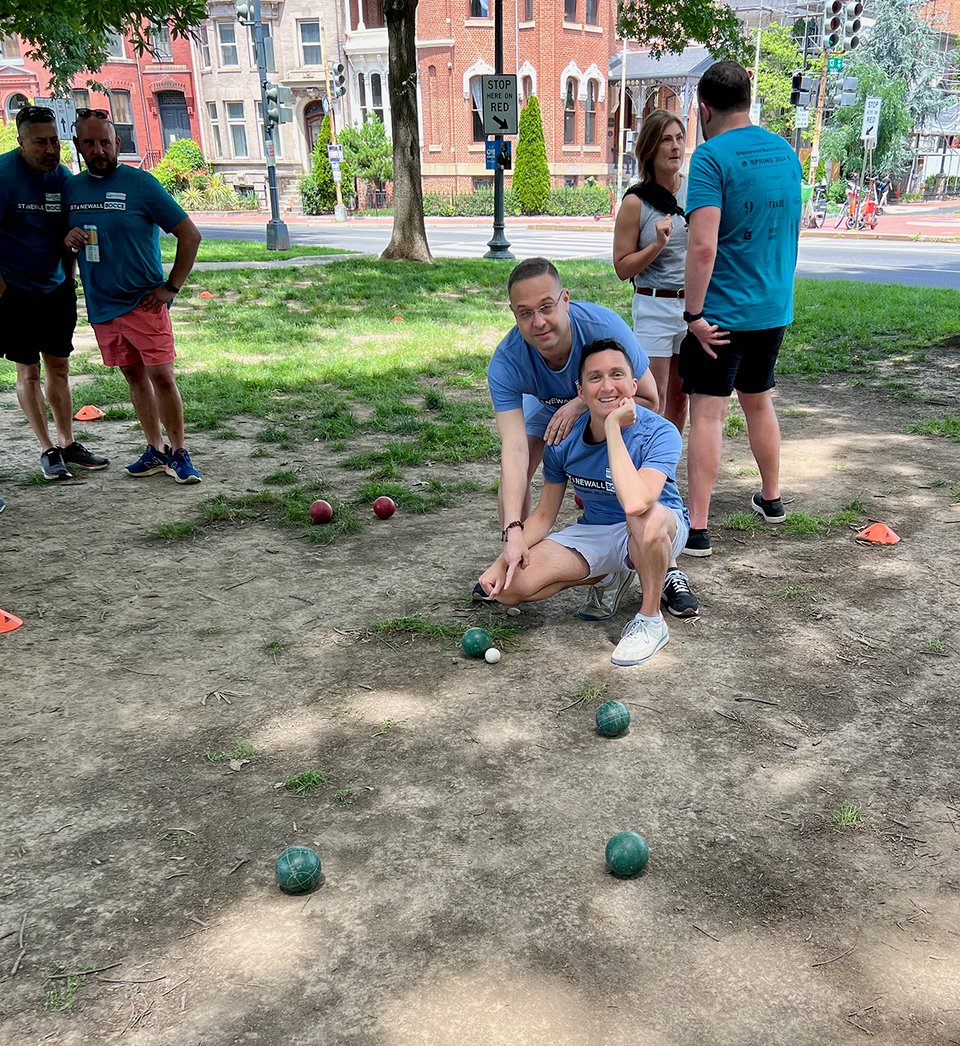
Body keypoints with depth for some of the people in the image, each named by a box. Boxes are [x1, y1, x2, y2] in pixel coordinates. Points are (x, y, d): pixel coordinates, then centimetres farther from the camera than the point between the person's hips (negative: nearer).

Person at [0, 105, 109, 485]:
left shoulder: (62, 175, 2)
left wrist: (69, 276, 8)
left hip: (57, 288, 5)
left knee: (59, 368, 11)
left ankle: (67, 443, 22)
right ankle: (48, 450, 12)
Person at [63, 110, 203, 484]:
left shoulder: (140, 183, -7)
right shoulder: (71, 188, 8)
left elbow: (190, 234, -7)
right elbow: (61, 238, 21)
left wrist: (171, 288, -9)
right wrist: (68, 240, -5)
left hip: (144, 302, -5)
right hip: (101, 306, 5)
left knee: (161, 376, -8)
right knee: (135, 377, 11)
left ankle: (178, 453, 4)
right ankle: (155, 450, 21)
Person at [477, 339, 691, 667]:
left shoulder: (660, 433, -26)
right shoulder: (563, 440, -12)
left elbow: (635, 503, -46)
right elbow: (545, 513, -1)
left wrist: (613, 425, -38)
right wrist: (508, 555, -18)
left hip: (662, 531, -4)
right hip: (593, 532, 5)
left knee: (648, 518, -42)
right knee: (507, 586, -14)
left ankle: (650, 619, -15)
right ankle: (607, 576, 11)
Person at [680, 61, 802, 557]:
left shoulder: (712, 156, -15)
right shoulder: (785, 152, 9)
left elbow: (703, 246, -25)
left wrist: (693, 314, -19)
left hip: (722, 311, -7)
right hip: (774, 307, 7)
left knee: (707, 413, -4)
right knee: (758, 401, 22)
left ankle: (697, 528, -3)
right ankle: (770, 498, 36)